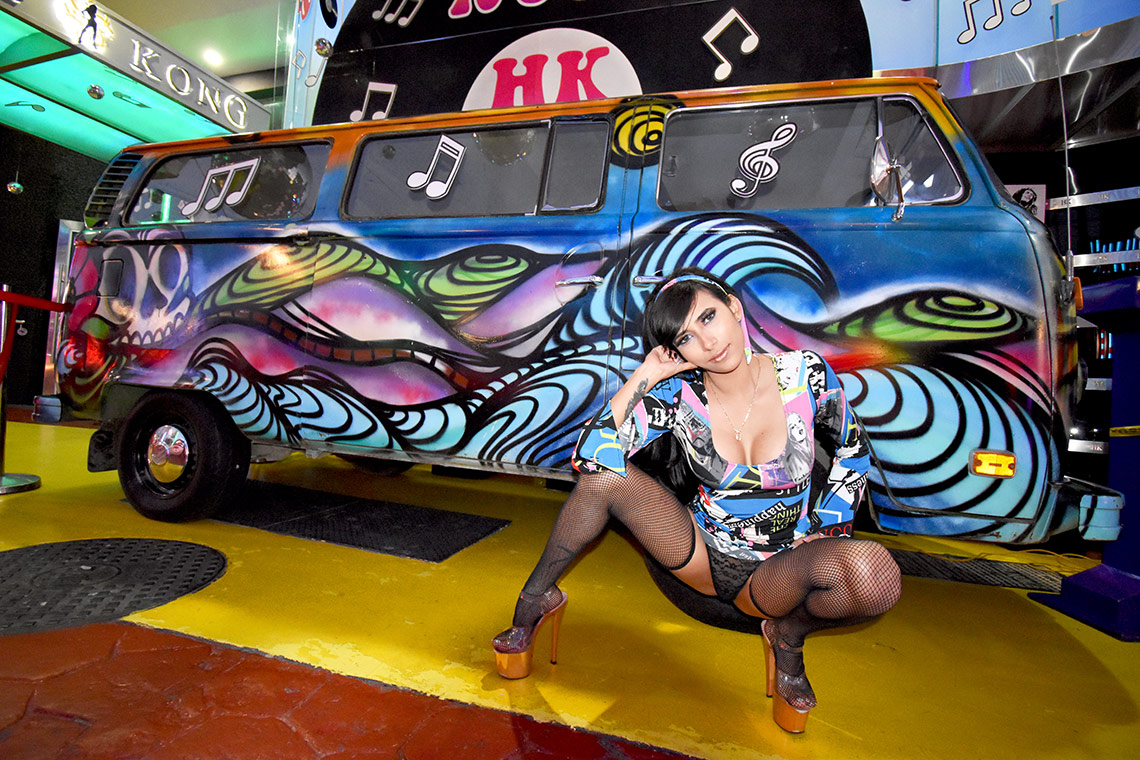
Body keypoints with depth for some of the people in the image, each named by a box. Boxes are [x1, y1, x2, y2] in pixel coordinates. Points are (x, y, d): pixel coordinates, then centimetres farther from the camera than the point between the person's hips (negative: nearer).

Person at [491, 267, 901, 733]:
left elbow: (853, 452, 5)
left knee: (876, 574, -33)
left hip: (777, 573, 0)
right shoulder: (677, 397, -14)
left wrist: (820, 534, -5)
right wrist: (645, 375, -24)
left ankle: (788, 635, 1)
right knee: (603, 474, -21)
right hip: (702, 554, 0)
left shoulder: (804, 374, -13)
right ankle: (535, 601, 0)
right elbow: (589, 458, -26)